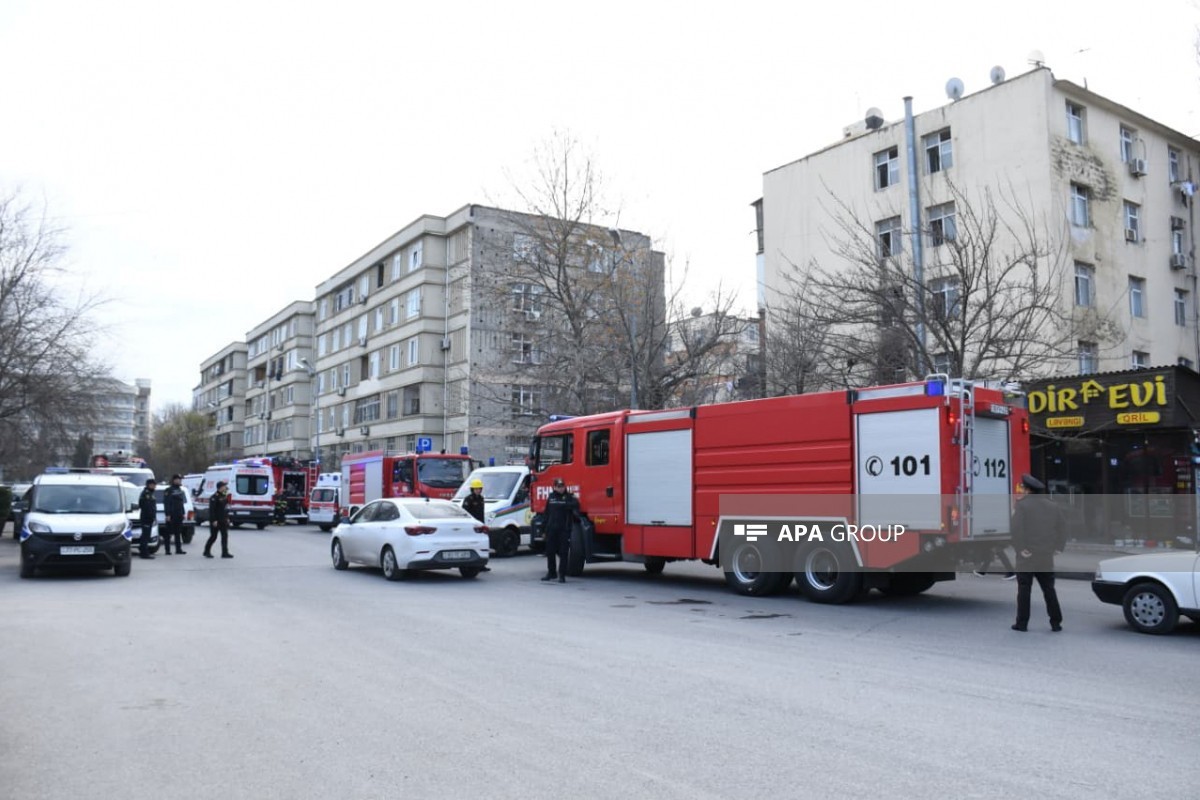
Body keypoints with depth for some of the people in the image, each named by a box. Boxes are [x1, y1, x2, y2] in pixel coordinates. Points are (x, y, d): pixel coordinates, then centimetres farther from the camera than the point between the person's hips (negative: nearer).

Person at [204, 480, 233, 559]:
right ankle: (206, 551, 17)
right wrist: (214, 520, -22)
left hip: (223, 521, 8)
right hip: (216, 521, -8)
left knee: (225, 536, 3)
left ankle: (225, 553, 4)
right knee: (213, 537, 1)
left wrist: (227, 518, 14)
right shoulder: (214, 497, -14)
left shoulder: (225, 496, 12)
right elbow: (211, 510, -19)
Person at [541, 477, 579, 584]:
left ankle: (562, 575, 4)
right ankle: (551, 572, 26)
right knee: (550, 552, 11)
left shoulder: (570, 497, -1)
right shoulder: (551, 497, 12)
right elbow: (547, 514, 16)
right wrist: (545, 529, 14)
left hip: (564, 530, -4)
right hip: (551, 529, 4)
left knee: (563, 553, -3)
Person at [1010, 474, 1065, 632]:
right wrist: (1058, 546, 11)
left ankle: (1022, 623, 4)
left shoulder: (1023, 505, -9)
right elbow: (1062, 527, 11)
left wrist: (1020, 548, -15)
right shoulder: (1051, 506, 11)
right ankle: (1056, 623, 12)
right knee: (1049, 589, 12)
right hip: (1046, 557, 5)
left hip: (1027, 556, -5)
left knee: (1024, 590, 1)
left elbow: (1016, 529, -20)